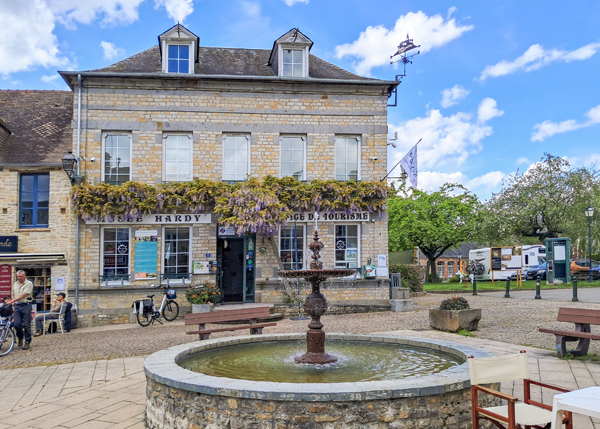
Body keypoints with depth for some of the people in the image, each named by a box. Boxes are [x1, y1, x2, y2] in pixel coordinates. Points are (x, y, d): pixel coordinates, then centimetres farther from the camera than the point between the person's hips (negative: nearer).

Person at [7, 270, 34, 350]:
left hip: (26, 305, -5)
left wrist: (11, 301, -20)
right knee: (17, 324, -1)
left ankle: (28, 342, 5)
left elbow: (23, 295, -16)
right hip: (17, 306, 5)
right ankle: (20, 338, 25)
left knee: (26, 325, -3)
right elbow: (13, 295, 19)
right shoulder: (15, 284, 15)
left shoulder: (29, 284, -6)